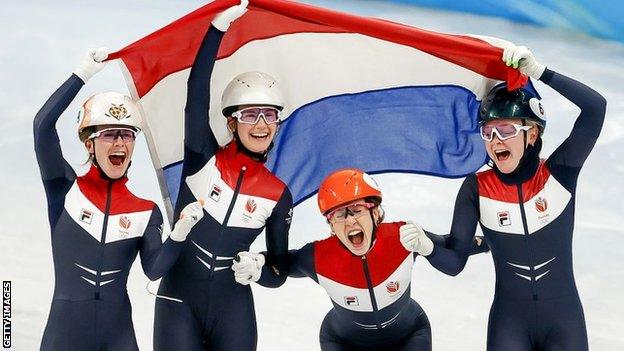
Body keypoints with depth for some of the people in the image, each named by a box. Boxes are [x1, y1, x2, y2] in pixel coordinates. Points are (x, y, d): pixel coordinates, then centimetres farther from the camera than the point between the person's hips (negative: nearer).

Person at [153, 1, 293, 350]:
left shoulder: (279, 195, 3)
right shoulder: (204, 158, -2)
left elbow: (280, 270, 6)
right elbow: (196, 95, -16)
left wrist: (259, 270, -17)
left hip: (233, 312, 2)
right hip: (179, 304, -2)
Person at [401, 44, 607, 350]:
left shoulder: (559, 172, -8)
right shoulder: (476, 188, -6)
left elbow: (596, 107, -22)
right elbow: (454, 263, -9)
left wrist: (538, 70, -28)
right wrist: (428, 248, -30)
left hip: (564, 322, 0)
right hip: (509, 323, 0)